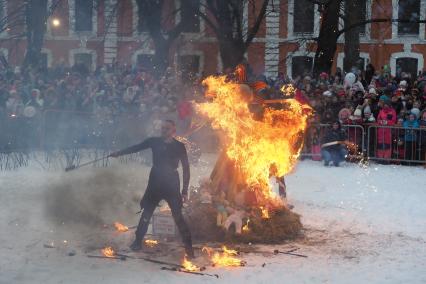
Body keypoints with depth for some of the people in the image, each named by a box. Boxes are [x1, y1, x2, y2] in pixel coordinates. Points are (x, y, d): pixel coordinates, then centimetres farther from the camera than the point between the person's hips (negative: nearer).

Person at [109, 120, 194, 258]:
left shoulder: (179, 146, -5)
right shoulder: (154, 142, -1)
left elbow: (186, 168, -2)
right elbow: (136, 148, -1)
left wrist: (185, 190, -5)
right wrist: (119, 153, -13)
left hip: (171, 184, -2)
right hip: (155, 183, 3)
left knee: (178, 216, -7)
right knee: (146, 213, 6)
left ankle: (188, 247, -3)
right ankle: (138, 242, 18)